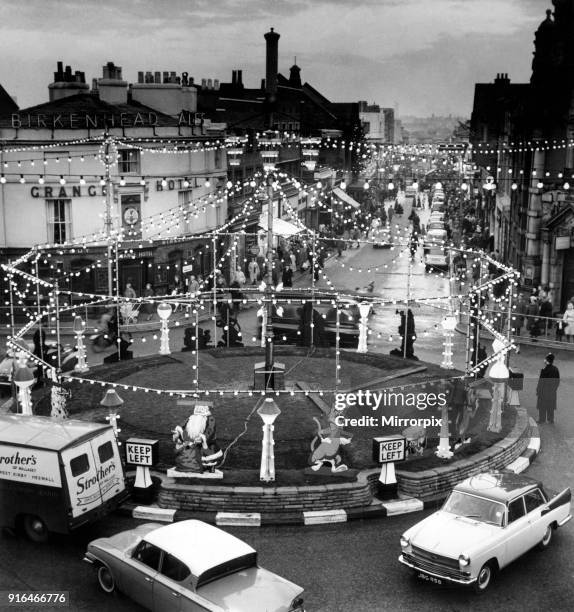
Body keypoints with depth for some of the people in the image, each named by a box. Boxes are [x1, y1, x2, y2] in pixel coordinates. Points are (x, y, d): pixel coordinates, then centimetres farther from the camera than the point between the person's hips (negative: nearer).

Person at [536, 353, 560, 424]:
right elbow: (558, 380, 1)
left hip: (544, 389, -4)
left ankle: (542, 419, 17)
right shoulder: (555, 369, -6)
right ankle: (550, 419, 24)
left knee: (542, 405, 10)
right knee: (551, 405, 17)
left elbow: (541, 381, -18)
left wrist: (538, 390, -8)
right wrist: (555, 388, 14)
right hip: (552, 391, 5)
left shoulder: (544, 370, -22)